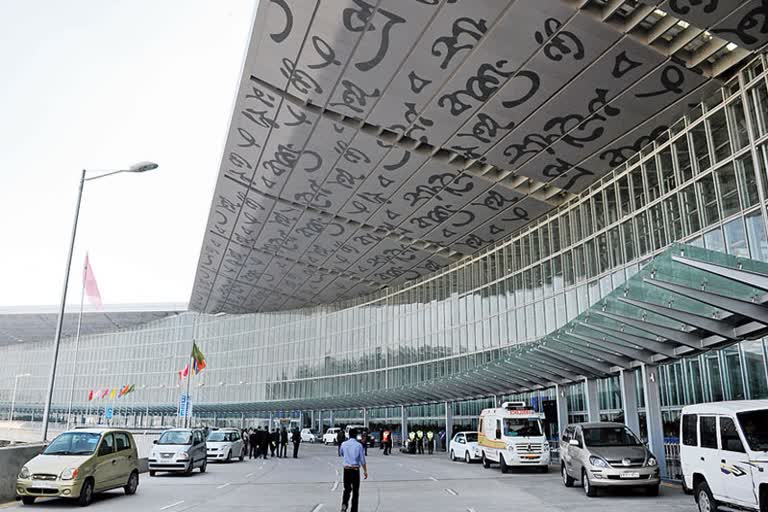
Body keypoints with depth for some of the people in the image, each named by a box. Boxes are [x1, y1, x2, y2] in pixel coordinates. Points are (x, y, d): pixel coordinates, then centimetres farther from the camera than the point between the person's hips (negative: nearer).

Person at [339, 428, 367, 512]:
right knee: (355, 490, 10)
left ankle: (344, 504, -12)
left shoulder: (343, 444, 0)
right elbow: (362, 459, -5)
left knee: (347, 489, 13)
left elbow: (341, 453, 19)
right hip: (355, 469, -2)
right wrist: (365, 471, 3)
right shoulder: (359, 445, -7)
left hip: (346, 469, 2)